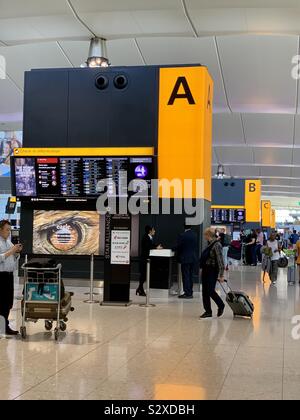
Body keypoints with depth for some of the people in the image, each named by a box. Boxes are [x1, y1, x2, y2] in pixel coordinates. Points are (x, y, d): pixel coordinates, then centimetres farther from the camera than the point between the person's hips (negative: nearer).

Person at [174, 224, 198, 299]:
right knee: (190, 276, 13)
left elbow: (178, 247, -11)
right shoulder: (194, 235, 5)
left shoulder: (183, 236, -16)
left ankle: (187, 293, -2)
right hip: (193, 258, 6)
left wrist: (174, 249, 11)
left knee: (186, 276, -2)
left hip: (185, 259, -6)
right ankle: (190, 292, 18)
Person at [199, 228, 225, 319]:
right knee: (205, 292, 9)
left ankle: (221, 305, 15)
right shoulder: (209, 244, 10)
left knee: (210, 291, -7)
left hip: (212, 271, -9)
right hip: (206, 270, 9)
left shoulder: (216, 245, -16)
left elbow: (220, 260, -19)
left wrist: (221, 275, -20)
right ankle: (208, 312, 17)